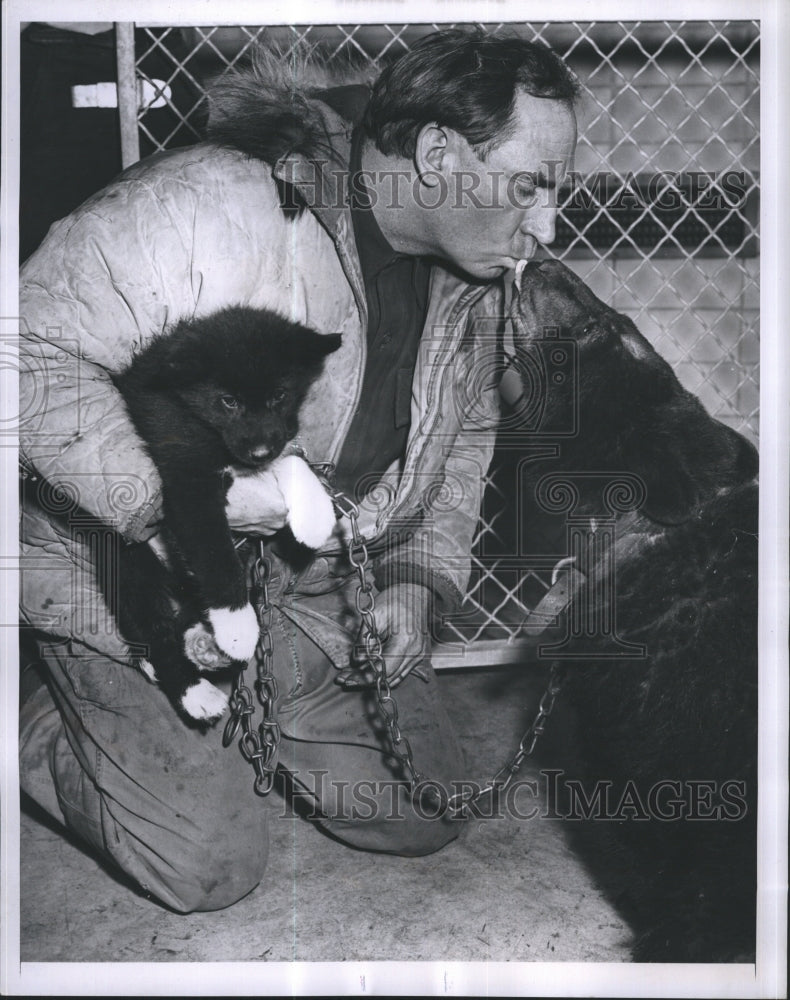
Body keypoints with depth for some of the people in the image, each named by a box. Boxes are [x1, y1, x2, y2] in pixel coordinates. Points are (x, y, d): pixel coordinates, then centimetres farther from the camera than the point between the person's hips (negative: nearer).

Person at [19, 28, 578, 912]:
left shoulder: (470, 274, -2)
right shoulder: (209, 205, -28)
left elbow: (465, 429, 11)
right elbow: (35, 358, -28)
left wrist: (421, 577, -2)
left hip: (315, 592, 7)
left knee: (425, 819, 8)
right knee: (211, 863, -6)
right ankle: (41, 727, 21)